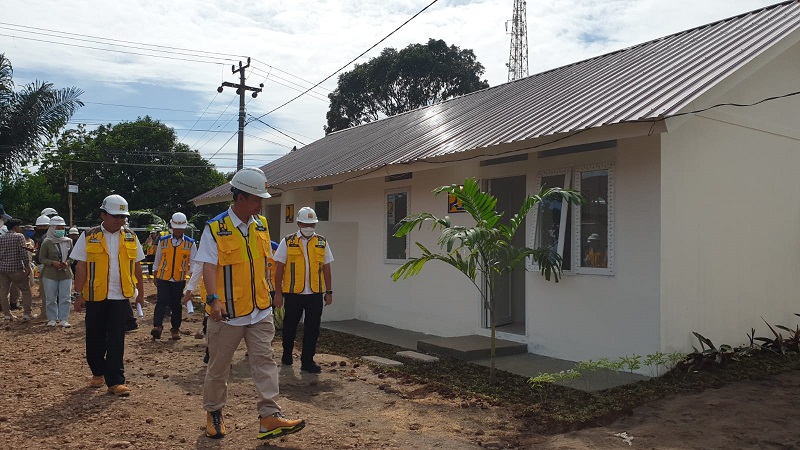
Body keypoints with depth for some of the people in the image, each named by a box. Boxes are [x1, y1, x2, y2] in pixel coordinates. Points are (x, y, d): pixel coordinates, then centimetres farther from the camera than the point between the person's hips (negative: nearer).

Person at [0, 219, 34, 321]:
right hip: (16, 268, -5)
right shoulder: (19, 236, -6)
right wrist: (27, 267, -11)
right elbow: (23, 252, -14)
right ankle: (26, 314, 1)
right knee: (26, 291, 5)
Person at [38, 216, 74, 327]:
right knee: (51, 298, 4)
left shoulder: (68, 241, 4)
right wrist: (52, 262, -16)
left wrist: (67, 262, -8)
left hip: (66, 273, 2)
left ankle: (63, 319, 7)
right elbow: (41, 258, 0)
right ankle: (52, 319, 15)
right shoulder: (47, 242, -4)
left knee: (65, 298, 2)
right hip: (50, 274, -2)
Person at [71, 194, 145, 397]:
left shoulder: (130, 237, 4)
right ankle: (98, 373, 31)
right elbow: (81, 267, -1)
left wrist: (140, 293, 10)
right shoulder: (89, 237, -1)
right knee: (95, 338, 11)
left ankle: (115, 381, 1)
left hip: (121, 297, 0)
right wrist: (78, 294, -5)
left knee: (116, 340, -1)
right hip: (95, 297, 0)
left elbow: (137, 266, 10)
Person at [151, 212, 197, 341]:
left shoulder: (190, 243, -1)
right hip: (163, 278, 0)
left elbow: (193, 262, 0)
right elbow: (157, 259, 11)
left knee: (176, 305, 8)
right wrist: (155, 276, 15)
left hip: (179, 280, 0)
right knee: (161, 301, -12)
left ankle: (175, 329, 18)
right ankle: (157, 326, -18)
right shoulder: (163, 241, 2)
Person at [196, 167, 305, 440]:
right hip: (227, 314, -4)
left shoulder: (261, 225, 7)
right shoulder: (215, 229, -11)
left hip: (260, 312, 4)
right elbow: (209, 266, -18)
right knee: (218, 367, 11)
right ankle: (213, 413, 31)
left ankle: (269, 418, -1)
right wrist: (214, 299, -29)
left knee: (264, 361, -2)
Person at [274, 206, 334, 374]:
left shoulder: (322, 243, 6)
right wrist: (278, 292, -3)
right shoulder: (287, 242, -1)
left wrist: (328, 292, 8)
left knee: (313, 328, 3)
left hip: (315, 293, 2)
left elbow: (326, 268, 10)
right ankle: (287, 354, 34)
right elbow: (280, 268, 0)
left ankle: (307, 361, 14)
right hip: (293, 293, -1)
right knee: (290, 326, 13)